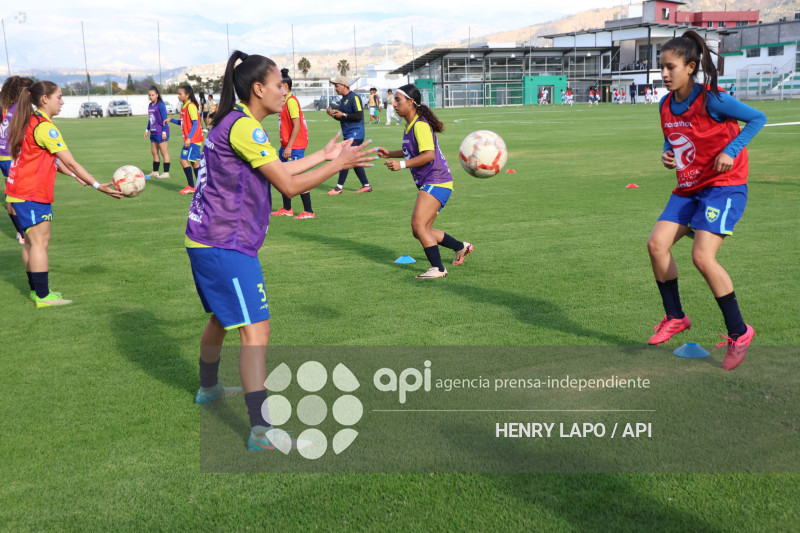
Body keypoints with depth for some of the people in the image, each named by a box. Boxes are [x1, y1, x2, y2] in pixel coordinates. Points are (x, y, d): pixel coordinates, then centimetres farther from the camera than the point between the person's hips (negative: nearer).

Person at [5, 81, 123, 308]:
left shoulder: (31, 122, 12)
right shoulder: (44, 127, -18)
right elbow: (70, 162, -19)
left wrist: (74, 175, 15)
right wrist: (98, 186, -18)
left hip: (20, 191, 10)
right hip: (32, 194, -10)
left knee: (32, 241, 15)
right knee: (40, 242, -6)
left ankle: (36, 290, 24)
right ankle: (42, 297, -3)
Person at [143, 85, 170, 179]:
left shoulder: (160, 105, -11)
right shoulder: (150, 105, 12)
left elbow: (164, 119, -13)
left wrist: (164, 131, -17)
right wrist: (147, 130, 21)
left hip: (161, 133, -9)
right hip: (153, 132, 9)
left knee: (164, 152, -3)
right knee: (154, 152, 12)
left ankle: (166, 173, 0)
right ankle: (155, 172, 20)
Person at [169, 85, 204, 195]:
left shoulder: (191, 106, -15)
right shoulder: (183, 106, 14)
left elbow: (195, 124, -19)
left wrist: (189, 138, -24)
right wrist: (171, 120, 10)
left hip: (193, 139, -10)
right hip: (189, 139, 10)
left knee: (184, 160, -12)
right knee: (194, 162, 12)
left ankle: (191, 186, -9)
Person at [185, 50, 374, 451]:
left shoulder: (234, 123, 15)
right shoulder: (244, 126, -17)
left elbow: (275, 170, 24)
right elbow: (289, 185, -18)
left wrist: (323, 155, 26)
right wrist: (339, 164, -10)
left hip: (206, 241, 11)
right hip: (226, 246, -11)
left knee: (221, 316, 28)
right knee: (255, 331, -12)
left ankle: (207, 388, 48)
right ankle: (261, 431, -13)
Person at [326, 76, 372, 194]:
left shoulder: (354, 97, -12)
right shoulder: (343, 99, 17)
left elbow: (359, 115, -20)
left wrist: (343, 115, -18)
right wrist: (333, 114, 5)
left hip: (355, 134, -10)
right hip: (348, 134, 10)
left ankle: (339, 187, -8)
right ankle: (366, 185, 16)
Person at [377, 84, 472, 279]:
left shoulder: (420, 125, -15)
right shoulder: (410, 125, 16)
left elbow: (429, 154, -25)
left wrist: (402, 164, -25)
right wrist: (390, 153, 20)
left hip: (436, 182, -10)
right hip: (428, 184, 10)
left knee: (418, 225, -18)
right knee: (420, 230, 12)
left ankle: (438, 268, -13)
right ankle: (461, 247, 26)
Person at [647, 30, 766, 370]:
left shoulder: (710, 100, -16)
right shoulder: (666, 105, 5)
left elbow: (758, 118, -11)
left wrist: (731, 151, -22)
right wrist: (667, 154, -2)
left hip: (724, 184, -7)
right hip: (688, 187, 7)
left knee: (702, 256, -20)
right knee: (657, 244, -7)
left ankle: (739, 332, -3)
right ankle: (675, 318, 13)